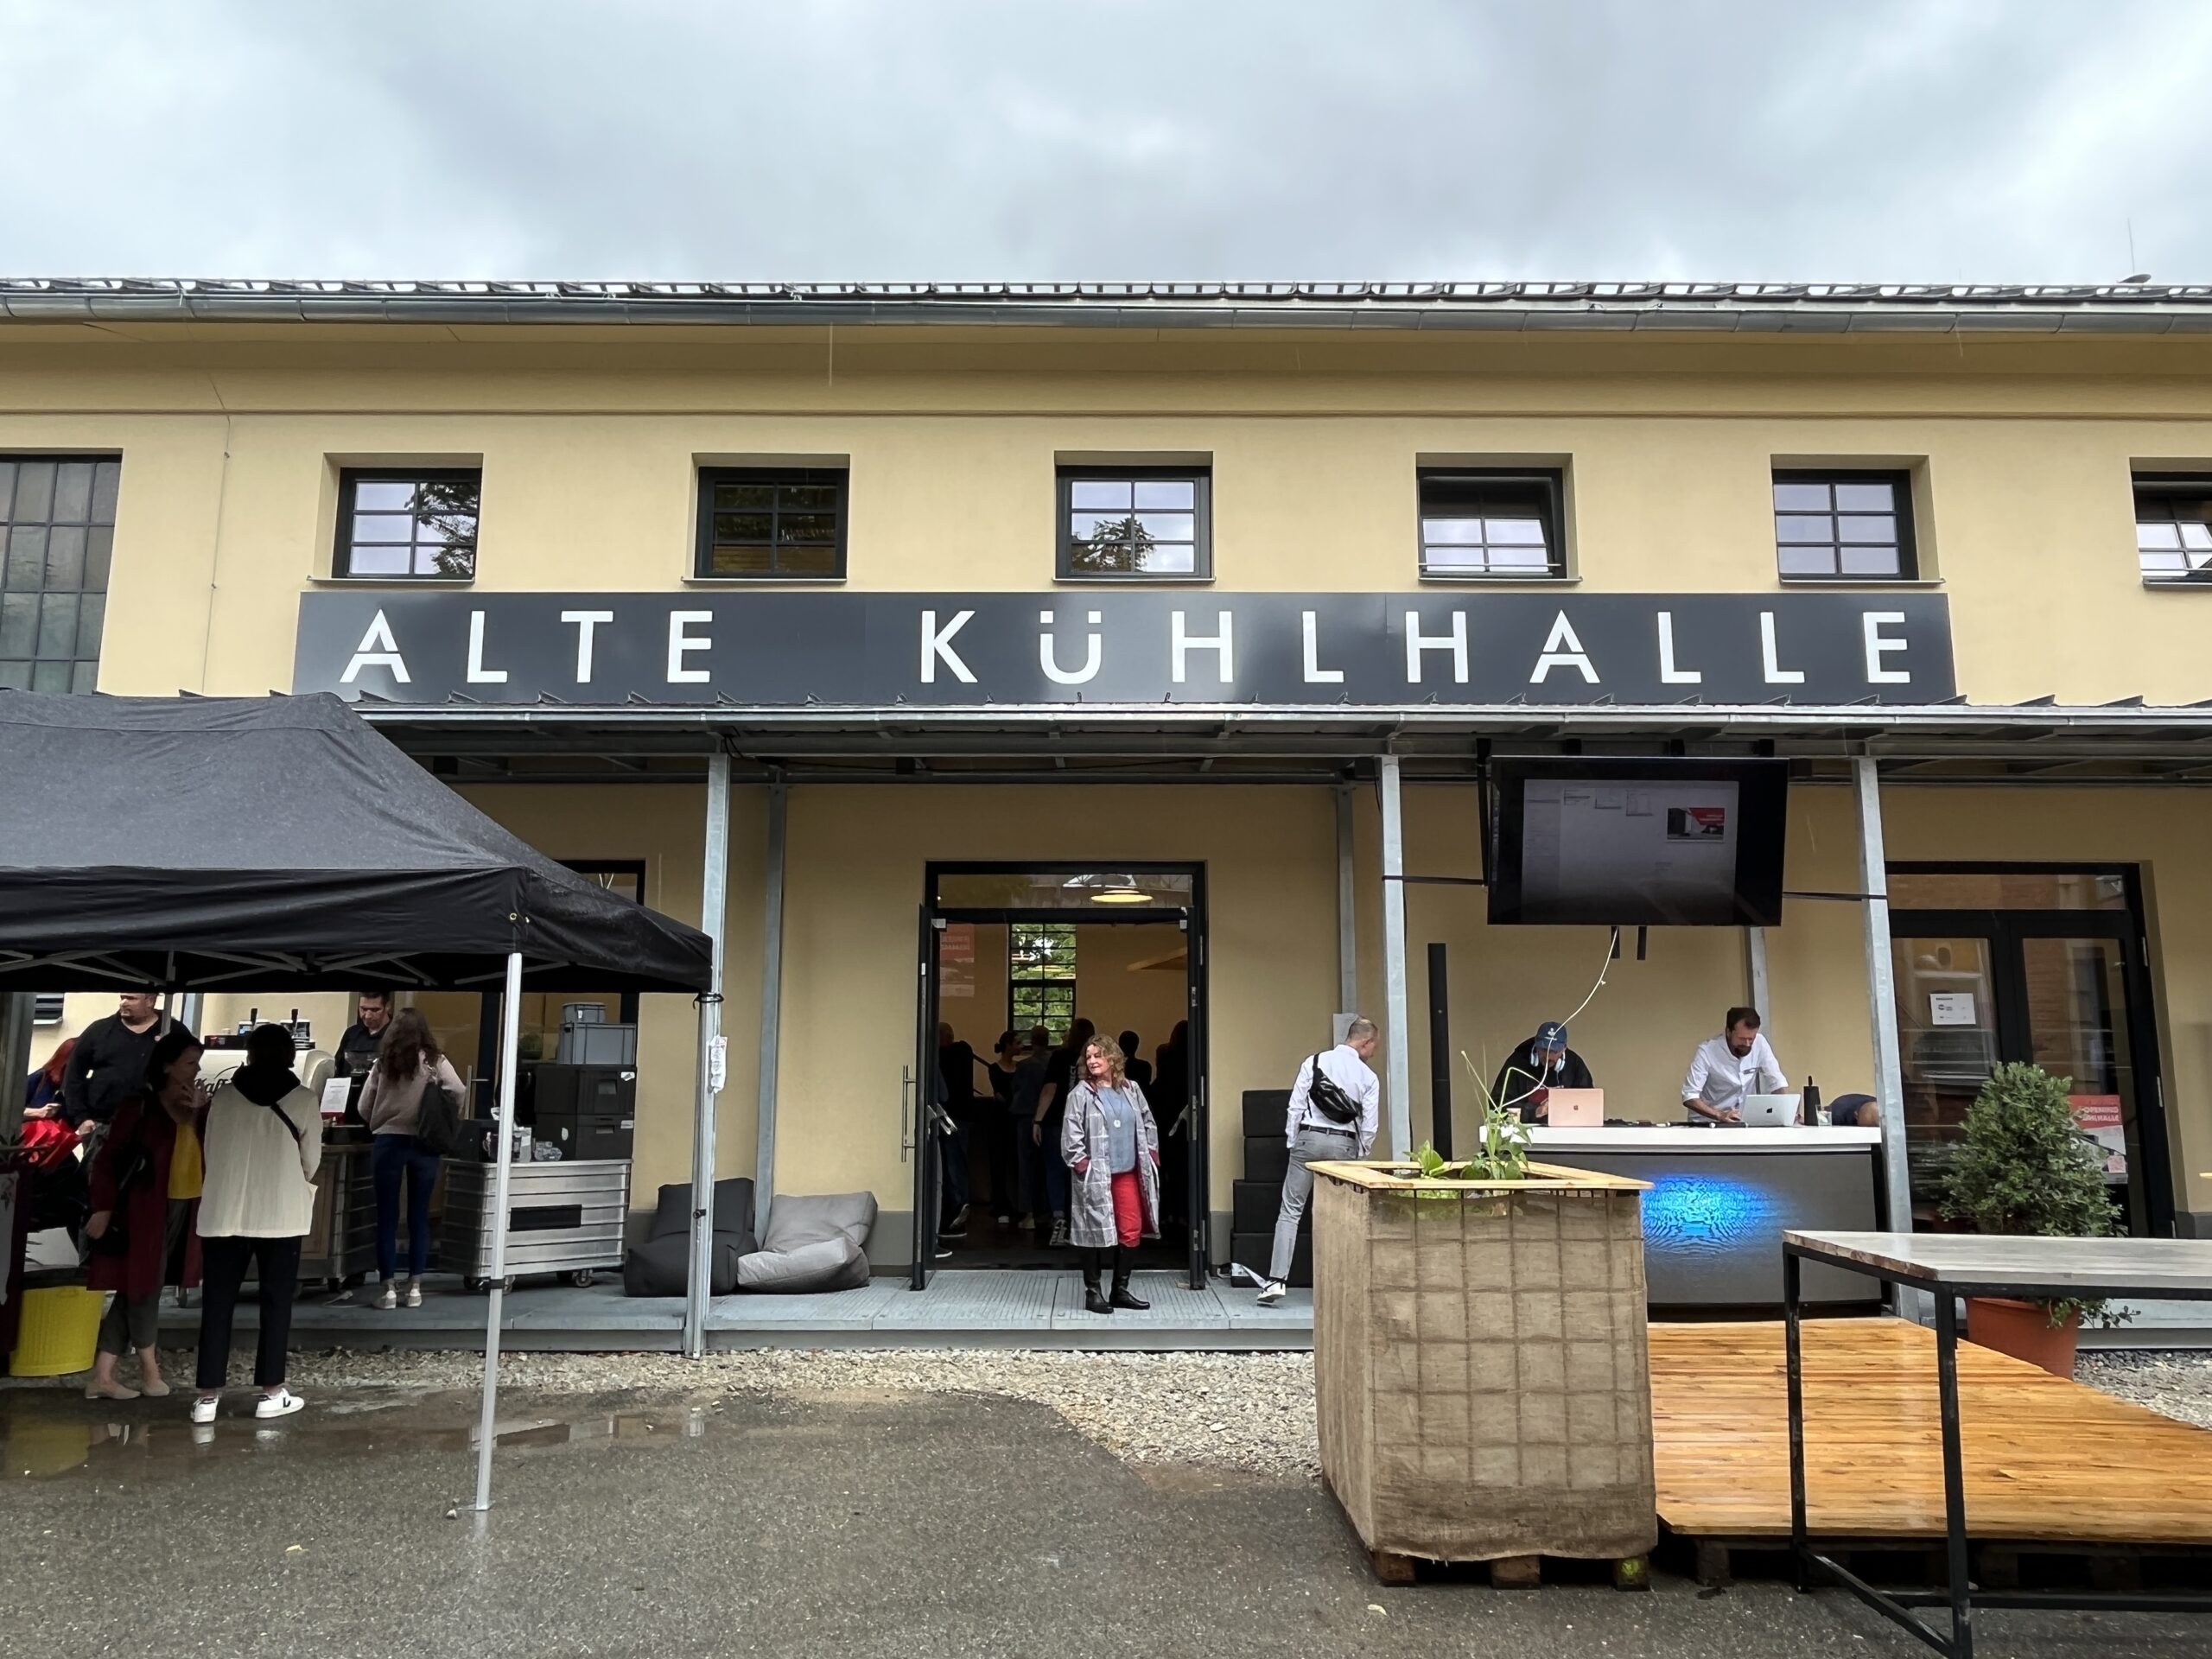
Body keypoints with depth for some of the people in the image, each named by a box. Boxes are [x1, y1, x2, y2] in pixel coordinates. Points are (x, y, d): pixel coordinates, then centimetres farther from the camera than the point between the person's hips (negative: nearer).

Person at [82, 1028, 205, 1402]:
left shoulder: (200, 1108, 9)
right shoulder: (139, 1105, -7)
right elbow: (107, 1157, -6)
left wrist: (201, 1114, -9)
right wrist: (104, 1207, -11)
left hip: (185, 1207, 6)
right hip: (145, 1207, -6)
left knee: (137, 1289, 9)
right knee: (144, 1286, 1)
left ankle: (102, 1376, 15)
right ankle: (150, 1369, 15)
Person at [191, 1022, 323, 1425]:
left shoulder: (224, 1095, 0)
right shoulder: (305, 1102, -4)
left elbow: (210, 1154, 7)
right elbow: (311, 1164, 2)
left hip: (224, 1213, 2)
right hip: (281, 1216, -2)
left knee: (218, 1302, 9)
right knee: (276, 1302, 8)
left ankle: (208, 1395, 10)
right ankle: (271, 1392, 11)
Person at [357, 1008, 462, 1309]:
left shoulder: (383, 1063, -2)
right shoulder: (435, 1062, -5)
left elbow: (364, 1108, 1)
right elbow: (458, 1092, -7)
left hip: (387, 1143, 0)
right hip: (423, 1145, 0)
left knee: (387, 1217, 7)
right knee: (419, 1216, 9)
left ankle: (388, 1289, 8)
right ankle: (414, 1288, 12)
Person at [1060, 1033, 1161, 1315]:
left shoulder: (1131, 1090, 9)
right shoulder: (1081, 1094, -4)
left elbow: (1148, 1122, 18)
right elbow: (1071, 1133, -7)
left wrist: (1151, 1151, 11)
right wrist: (1080, 1163, -12)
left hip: (1128, 1173, 5)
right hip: (1096, 1176, -4)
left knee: (1131, 1231, 6)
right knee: (1096, 1233, 1)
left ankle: (1121, 1290, 20)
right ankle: (1093, 1294, 12)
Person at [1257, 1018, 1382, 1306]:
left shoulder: (1313, 1063, 2)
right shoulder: (1369, 1078, 3)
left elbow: (1296, 1106, -1)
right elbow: (1369, 1127, 1)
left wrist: (1292, 1142, 8)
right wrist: (1358, 1155, 16)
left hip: (1308, 1138, 0)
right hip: (1344, 1144, 1)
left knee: (1290, 1210, 1)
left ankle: (1277, 1280, -6)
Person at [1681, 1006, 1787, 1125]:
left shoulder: (1759, 1043, -9)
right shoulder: (1707, 1051, -17)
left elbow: (1776, 1083, -2)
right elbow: (1689, 1097, -19)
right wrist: (1720, 1115, -34)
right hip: (1709, 1123, -3)